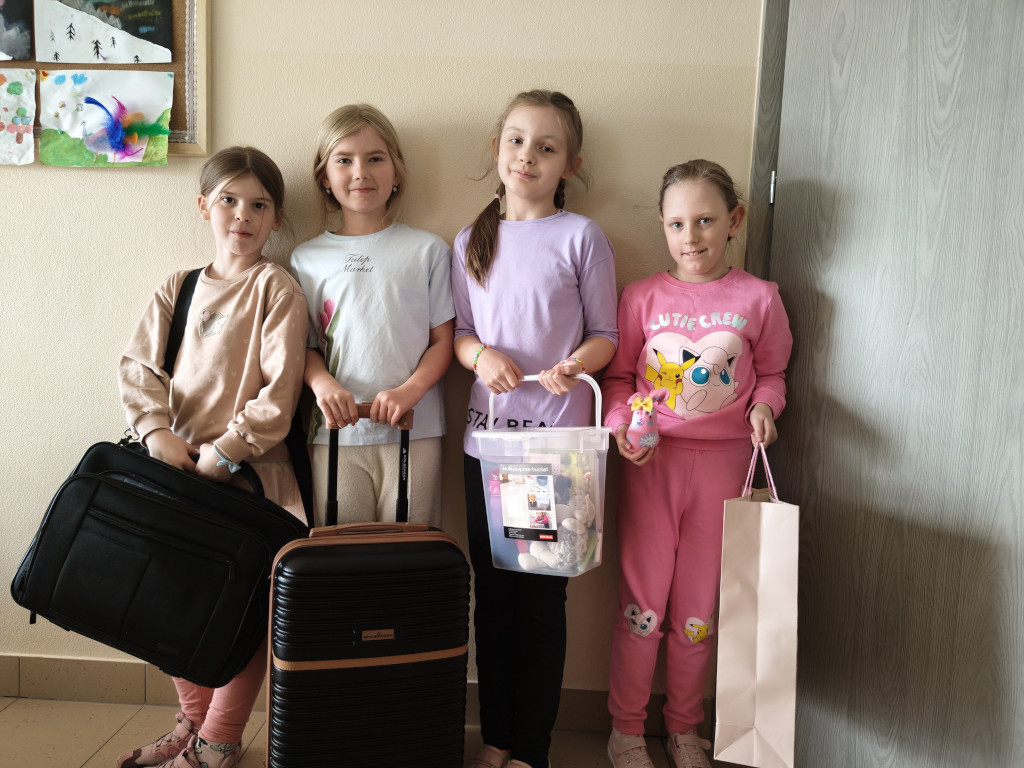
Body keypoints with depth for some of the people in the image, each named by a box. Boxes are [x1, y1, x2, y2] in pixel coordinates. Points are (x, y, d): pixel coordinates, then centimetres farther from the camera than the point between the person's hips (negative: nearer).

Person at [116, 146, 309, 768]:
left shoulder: (276, 287, -5)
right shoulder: (176, 290, 11)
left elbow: (279, 389, -13)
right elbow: (139, 366, 5)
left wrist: (223, 452, -16)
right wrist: (156, 430, -12)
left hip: (247, 471, -5)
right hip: (179, 466, 5)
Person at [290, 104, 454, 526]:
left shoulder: (428, 250, 6)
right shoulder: (307, 258, 10)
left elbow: (443, 339, 3)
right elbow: (303, 344, 9)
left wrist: (409, 390, -13)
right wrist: (322, 383, -12)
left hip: (415, 431, -1)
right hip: (336, 432, 1)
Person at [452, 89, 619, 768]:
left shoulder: (582, 236, -1)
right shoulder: (473, 240, 11)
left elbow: (605, 335, 1)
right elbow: (457, 331, 12)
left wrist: (574, 365, -20)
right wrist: (482, 355, -10)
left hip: (558, 434, -4)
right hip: (488, 431, 4)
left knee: (543, 592, 1)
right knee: (491, 587, 10)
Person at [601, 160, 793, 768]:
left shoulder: (759, 299, 1)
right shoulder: (643, 297, 0)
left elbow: (772, 372, 12)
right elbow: (618, 376, 6)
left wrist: (764, 407, -8)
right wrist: (621, 424, -11)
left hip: (723, 462, 1)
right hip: (651, 461, 0)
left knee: (700, 603, 11)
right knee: (642, 599, 5)